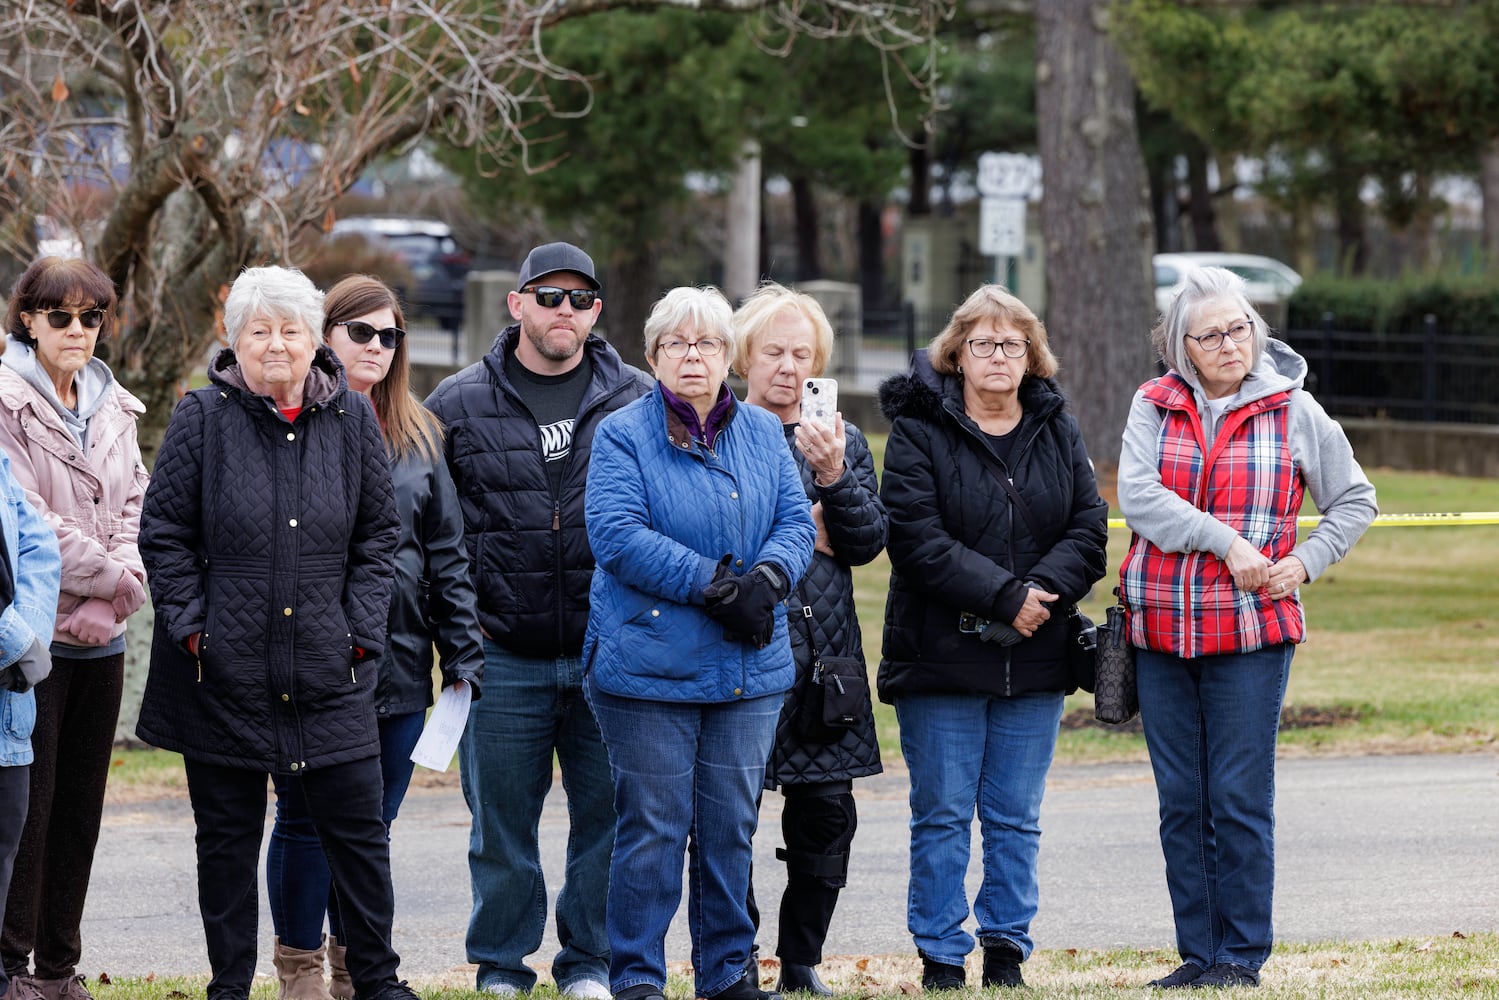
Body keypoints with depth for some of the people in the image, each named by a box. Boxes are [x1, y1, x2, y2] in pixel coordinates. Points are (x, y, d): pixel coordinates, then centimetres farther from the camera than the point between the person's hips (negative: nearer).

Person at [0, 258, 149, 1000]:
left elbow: (134, 506, 10)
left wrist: (115, 596, -6)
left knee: (80, 805, 10)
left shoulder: (113, 408, 14)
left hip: (101, 636, 7)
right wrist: (111, 576, -9)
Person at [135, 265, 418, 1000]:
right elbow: (163, 533, 1)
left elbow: (378, 534, 10)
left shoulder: (352, 420, 5)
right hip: (224, 671, -1)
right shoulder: (203, 418, -2)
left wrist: (362, 629, 1)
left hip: (327, 670, 1)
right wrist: (193, 626, -7)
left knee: (356, 829, 2)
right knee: (227, 838, 7)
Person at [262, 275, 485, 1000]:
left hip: (398, 664, 4)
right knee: (305, 820, 1)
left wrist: (463, 652, 6)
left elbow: (447, 551, 12)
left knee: (373, 823, 10)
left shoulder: (418, 436, 12)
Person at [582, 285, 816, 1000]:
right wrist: (713, 584, -20)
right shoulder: (623, 437, -4)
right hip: (649, 665, -4)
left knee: (731, 826, 9)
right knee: (653, 827, -3)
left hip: (749, 669, 4)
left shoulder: (764, 434, 12)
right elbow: (616, 535, -15)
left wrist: (766, 581, -16)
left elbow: (796, 523, 6)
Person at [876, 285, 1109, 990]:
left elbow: (1089, 528, 4)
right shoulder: (918, 430, -4)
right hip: (941, 658, -4)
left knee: (1016, 820, 8)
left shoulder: (1057, 431, 11)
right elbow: (916, 539, -14)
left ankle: (1007, 951, 16)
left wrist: (1042, 592, -14)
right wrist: (1005, 595, -18)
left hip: (1034, 662, 4)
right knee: (942, 817, 0)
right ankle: (941, 959, 7)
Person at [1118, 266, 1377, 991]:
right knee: (1181, 801, 6)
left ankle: (1243, 954, 3)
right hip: (1161, 629, 2)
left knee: (1240, 799, -4)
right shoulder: (1154, 406, 6)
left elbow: (1355, 501, 13)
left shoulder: (1293, 411, 3)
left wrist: (1304, 563, -1)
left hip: (1251, 630, -2)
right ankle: (1198, 952, 13)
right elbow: (1136, 496, -9)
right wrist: (1225, 543, -16)